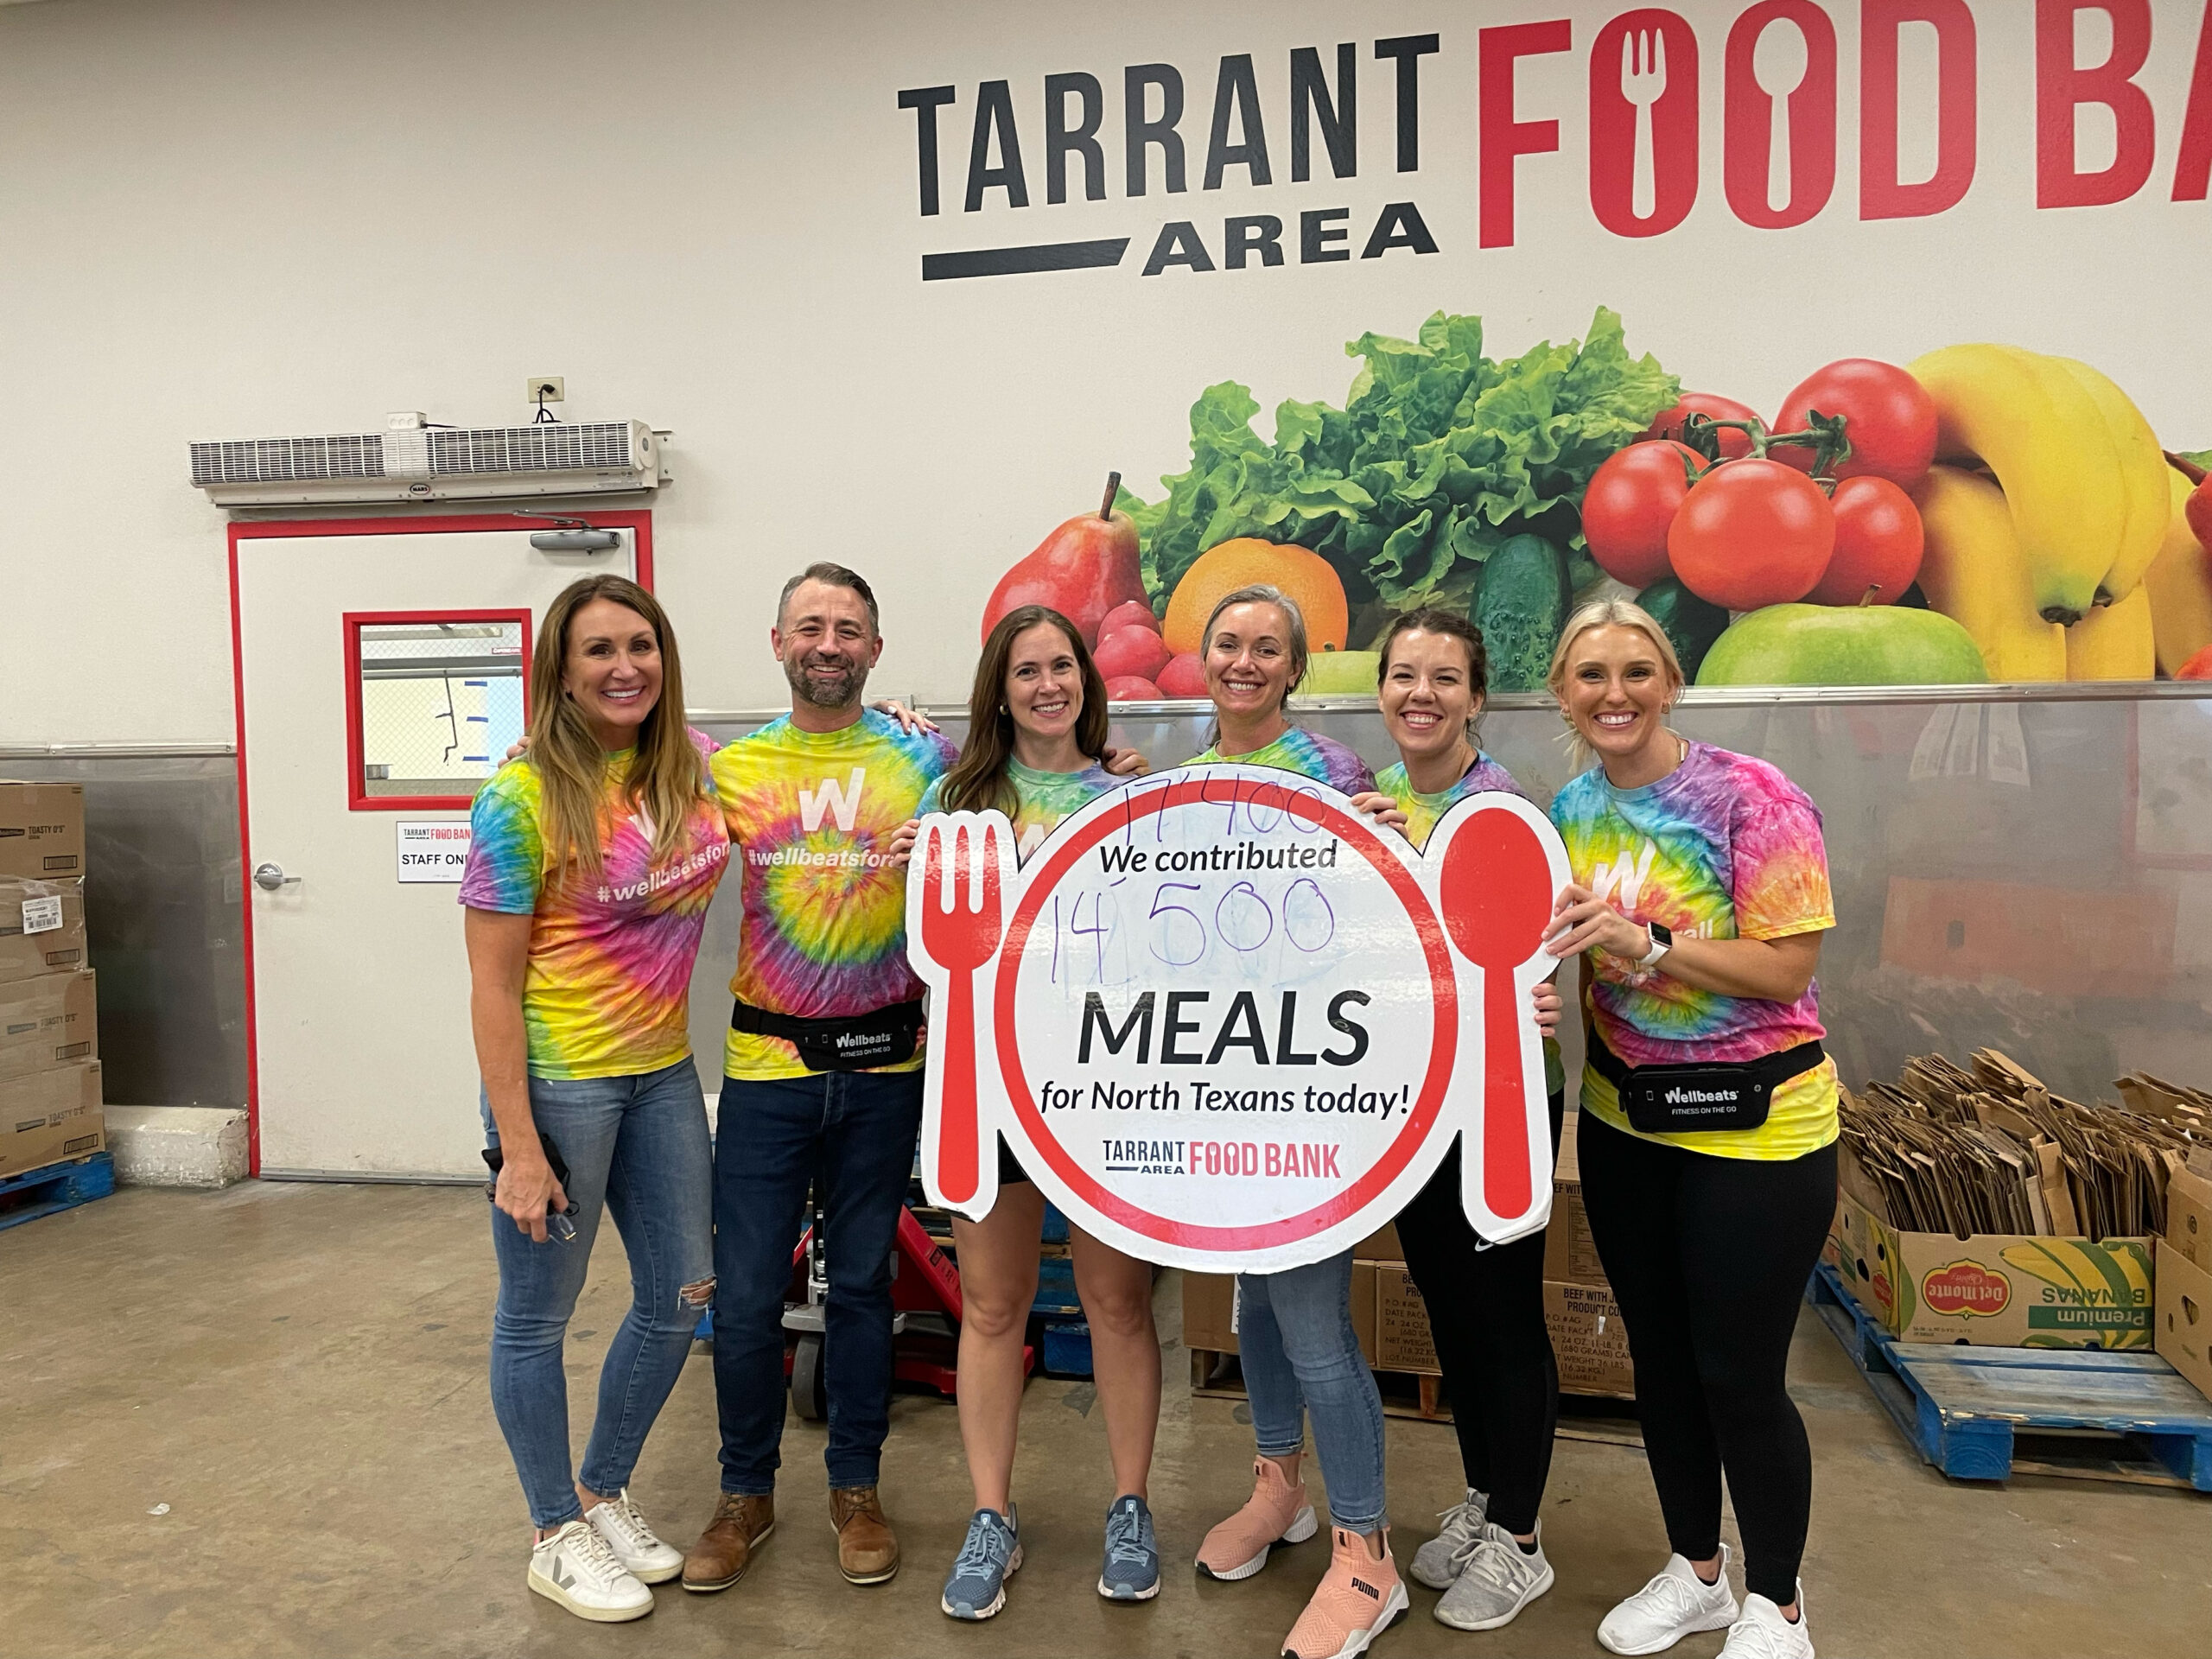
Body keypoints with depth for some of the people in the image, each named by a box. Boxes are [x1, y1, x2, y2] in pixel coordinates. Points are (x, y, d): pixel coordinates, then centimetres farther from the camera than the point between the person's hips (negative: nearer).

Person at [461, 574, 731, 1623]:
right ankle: (558, 1537, 32)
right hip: (557, 1079, -6)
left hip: (662, 1073, 6)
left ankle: (604, 1491, 39)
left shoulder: (692, 762, 1)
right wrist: (519, 1147, -16)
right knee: (538, 1317, 11)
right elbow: (493, 984, -14)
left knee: (681, 1298, 15)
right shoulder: (523, 797, -15)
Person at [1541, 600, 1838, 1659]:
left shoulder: (1752, 796, -15)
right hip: (1623, 1118, 6)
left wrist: (1645, 945, -28)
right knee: (1658, 1355, 17)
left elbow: (1788, 971, -18)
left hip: (1755, 1124, -6)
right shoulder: (1572, 809, 3)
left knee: (1738, 1375, 3)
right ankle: (1696, 1569, 39)